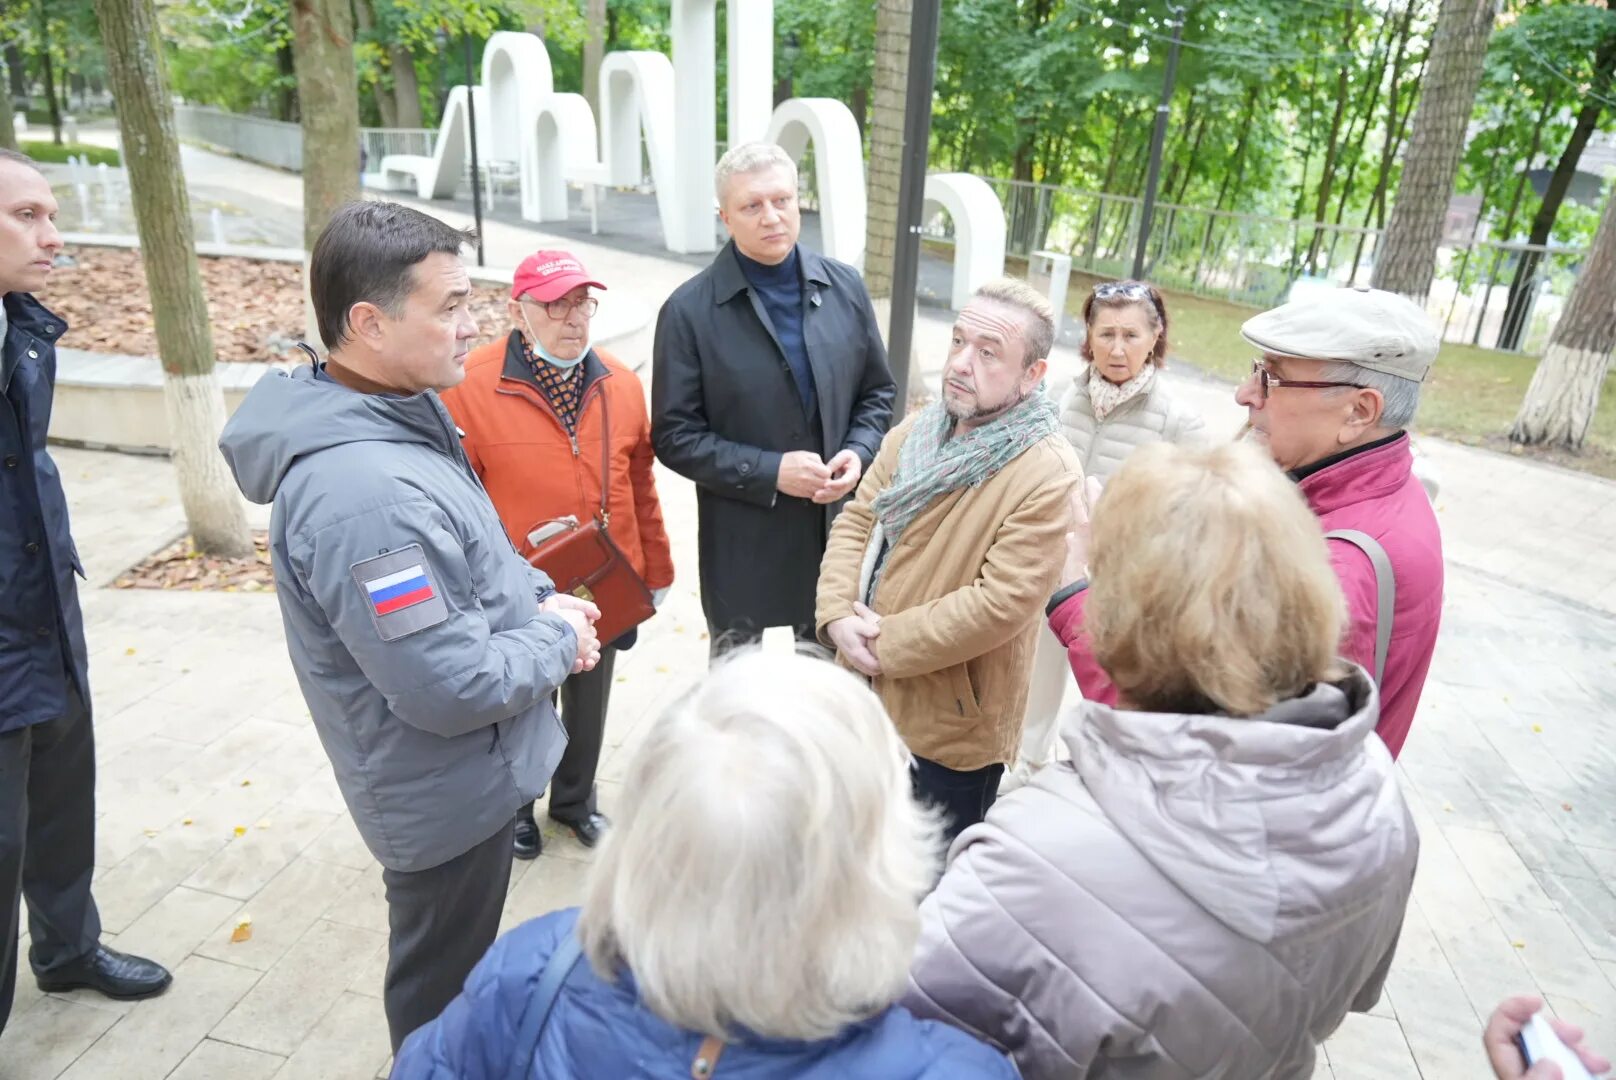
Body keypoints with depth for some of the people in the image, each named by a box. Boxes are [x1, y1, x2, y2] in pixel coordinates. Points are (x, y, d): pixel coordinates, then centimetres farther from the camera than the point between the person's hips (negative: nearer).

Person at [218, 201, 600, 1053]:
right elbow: (453, 688, -32)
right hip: (452, 788, -10)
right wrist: (556, 640, -15)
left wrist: (539, 596, -3)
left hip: (464, 771, 10)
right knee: (442, 996, 18)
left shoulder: (399, 415, -1)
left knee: (458, 970, 32)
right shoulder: (363, 493, -34)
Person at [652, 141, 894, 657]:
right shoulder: (689, 311, -13)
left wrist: (858, 453, -12)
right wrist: (769, 472, -22)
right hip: (742, 542, -3)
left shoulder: (846, 287, -1)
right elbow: (675, 436, -12)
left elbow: (878, 393, 8)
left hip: (837, 525, 3)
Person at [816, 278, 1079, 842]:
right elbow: (856, 521, 3)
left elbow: (1003, 603, -27)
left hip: (951, 726, -6)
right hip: (866, 693, 7)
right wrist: (838, 615, -13)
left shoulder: (1049, 477, -23)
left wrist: (887, 643, -19)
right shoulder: (917, 431, 2)